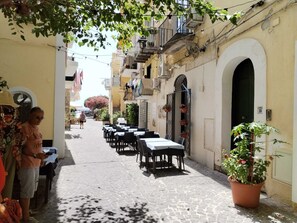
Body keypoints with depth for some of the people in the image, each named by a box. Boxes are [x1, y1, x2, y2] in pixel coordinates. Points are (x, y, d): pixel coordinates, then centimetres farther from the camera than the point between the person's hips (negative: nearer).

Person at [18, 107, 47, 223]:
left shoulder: (36, 127, 9)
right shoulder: (24, 127, -19)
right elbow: (22, 148, -24)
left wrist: (41, 157, 17)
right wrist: (35, 155, -35)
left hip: (35, 163, 9)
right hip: (27, 164, -9)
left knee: (31, 189, 20)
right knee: (27, 191, 3)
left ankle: (26, 211, 36)